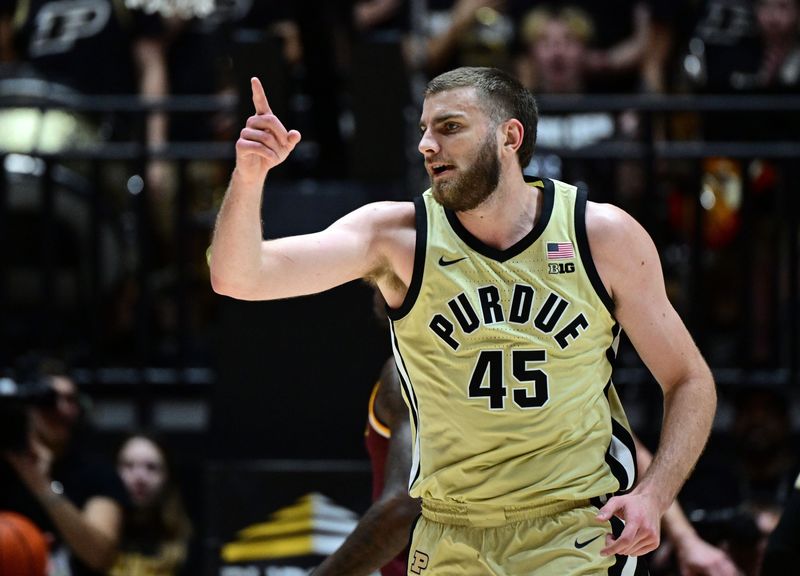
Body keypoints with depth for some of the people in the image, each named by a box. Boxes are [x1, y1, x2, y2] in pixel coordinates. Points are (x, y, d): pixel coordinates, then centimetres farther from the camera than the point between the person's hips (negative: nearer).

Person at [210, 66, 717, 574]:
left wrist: (653, 496, -14)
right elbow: (238, 278, -14)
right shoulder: (396, 237, -6)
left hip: (583, 533, -2)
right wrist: (249, 177, -33)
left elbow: (690, 381, 2)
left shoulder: (604, 236, -6)